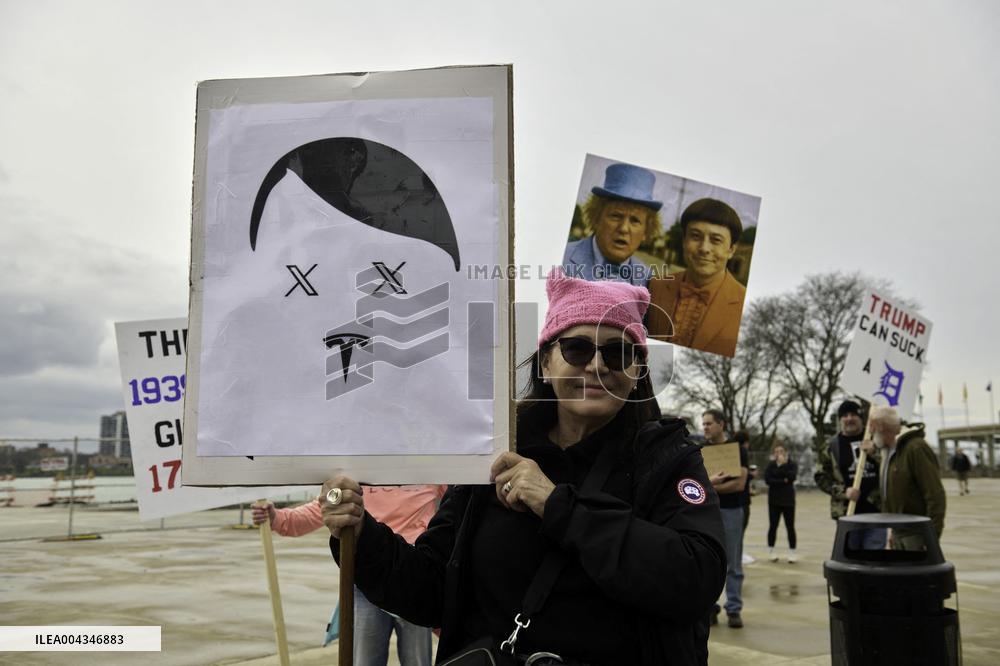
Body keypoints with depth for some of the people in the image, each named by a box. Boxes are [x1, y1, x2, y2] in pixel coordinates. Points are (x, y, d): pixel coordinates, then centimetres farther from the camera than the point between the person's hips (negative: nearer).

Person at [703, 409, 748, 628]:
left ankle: (734, 609, 9)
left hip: (731, 511, -2)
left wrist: (709, 487, -12)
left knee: (733, 564, 3)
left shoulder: (738, 450, 0)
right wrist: (710, 481, -18)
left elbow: (739, 484, -10)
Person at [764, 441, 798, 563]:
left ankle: (792, 552, 10)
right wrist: (783, 481, -17)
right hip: (774, 500, 1)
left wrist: (782, 465, -17)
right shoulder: (770, 465, 3)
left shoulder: (792, 464, 1)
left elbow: (792, 476, -17)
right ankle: (770, 551, 16)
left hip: (788, 500, -1)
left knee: (790, 527, 2)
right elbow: (767, 480, -12)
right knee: (773, 526, 6)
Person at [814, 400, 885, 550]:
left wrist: (873, 451, -13)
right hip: (847, 511, 0)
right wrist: (843, 491, -12)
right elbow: (820, 476, 2)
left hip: (875, 509, 1)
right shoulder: (830, 446, 5)